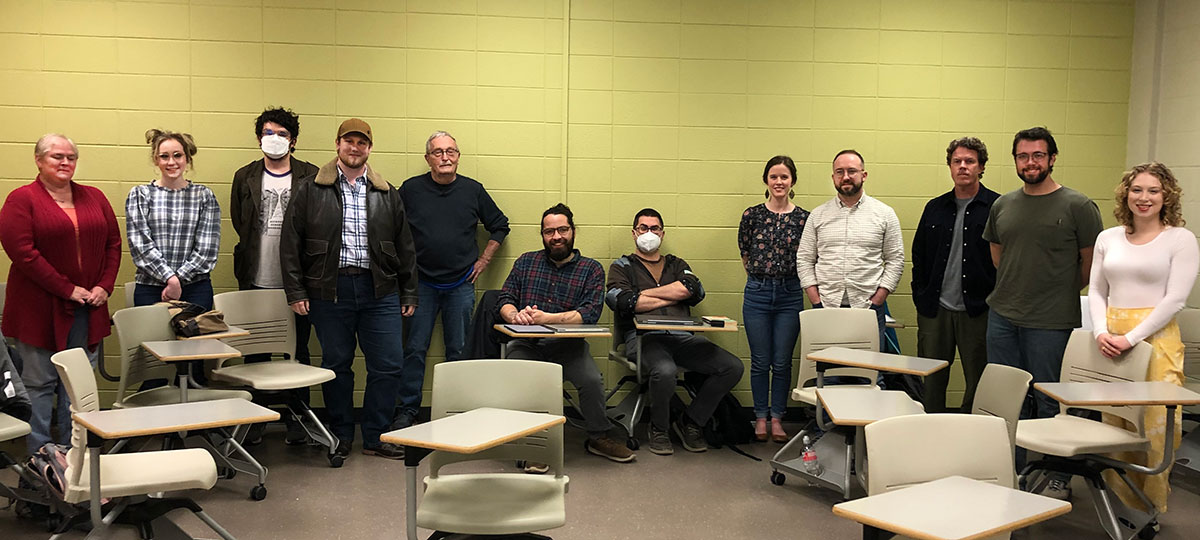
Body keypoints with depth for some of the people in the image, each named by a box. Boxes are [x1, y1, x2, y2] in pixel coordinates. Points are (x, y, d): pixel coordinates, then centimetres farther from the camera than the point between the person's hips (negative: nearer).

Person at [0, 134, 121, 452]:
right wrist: (67, 289, -15)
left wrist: (104, 286, -2)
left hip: (88, 307, 5)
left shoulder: (94, 198, 12)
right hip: (40, 306, -4)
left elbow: (113, 243, 12)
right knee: (39, 383, 0)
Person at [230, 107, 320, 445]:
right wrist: (257, 250, 4)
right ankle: (253, 420, 18)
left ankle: (296, 421, 15)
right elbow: (239, 223, 11)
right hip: (256, 280, 2)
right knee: (255, 353, 8)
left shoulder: (310, 177, 1)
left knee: (298, 351, 6)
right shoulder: (245, 177, 8)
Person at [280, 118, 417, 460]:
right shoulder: (310, 190, 4)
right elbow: (290, 244, 2)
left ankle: (375, 437, 13)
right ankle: (341, 435, 22)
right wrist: (296, 291, -4)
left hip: (380, 291, 2)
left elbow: (405, 248, 13)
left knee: (388, 365, 0)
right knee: (336, 365, 7)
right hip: (330, 290, -2)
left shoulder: (387, 195, 11)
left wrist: (409, 294, 9)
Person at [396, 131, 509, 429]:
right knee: (415, 349, -1)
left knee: (459, 351, 4)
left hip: (461, 285, 1)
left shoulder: (473, 190, 3)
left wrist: (483, 260, 7)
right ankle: (407, 410, 8)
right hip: (421, 283, -1)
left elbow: (499, 226, 14)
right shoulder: (410, 189, 1)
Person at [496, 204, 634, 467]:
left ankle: (598, 438, 1)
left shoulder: (591, 269, 7)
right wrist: (514, 314, -17)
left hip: (567, 345, -1)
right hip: (527, 344, 1)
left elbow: (590, 313, -8)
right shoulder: (526, 262, 15)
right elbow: (504, 299, 9)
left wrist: (547, 318, -20)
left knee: (592, 380, -26)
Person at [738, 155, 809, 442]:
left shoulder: (804, 218, 0)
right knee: (760, 361, 6)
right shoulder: (752, 215, 0)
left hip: (790, 294, 0)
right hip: (757, 292, 0)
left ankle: (777, 417, 17)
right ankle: (761, 416, 18)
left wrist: (786, 280, 6)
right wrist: (762, 278, 10)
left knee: (782, 362, 5)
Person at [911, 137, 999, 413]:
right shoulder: (935, 208, 12)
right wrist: (921, 297, 7)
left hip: (977, 312, -3)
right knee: (932, 382, 9)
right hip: (935, 310, 4)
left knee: (979, 385, 5)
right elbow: (918, 256, 16)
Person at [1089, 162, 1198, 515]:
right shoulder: (1108, 238, 12)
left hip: (1155, 337, -4)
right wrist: (1102, 332, -5)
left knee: (1154, 426, -4)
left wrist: (1131, 338, -15)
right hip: (1109, 341, 4)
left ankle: (1151, 506, 10)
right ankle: (1118, 500, 18)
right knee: (1112, 424, 7)